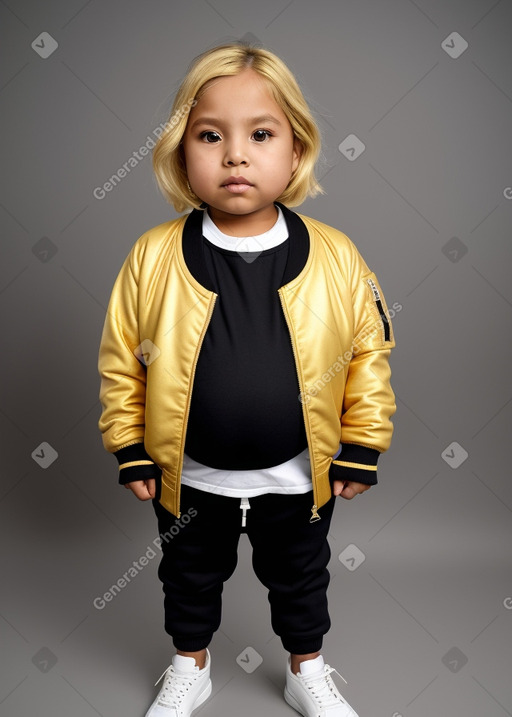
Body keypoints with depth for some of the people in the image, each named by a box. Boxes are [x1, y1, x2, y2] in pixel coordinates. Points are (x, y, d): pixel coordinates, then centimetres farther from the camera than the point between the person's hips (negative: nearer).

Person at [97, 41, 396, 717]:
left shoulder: (335, 257, -15)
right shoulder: (153, 257, -15)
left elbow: (370, 352, -5)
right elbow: (121, 358, -5)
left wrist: (362, 448, -2)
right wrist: (130, 450, -2)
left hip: (298, 477, 0)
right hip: (190, 478, 1)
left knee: (300, 579, 24)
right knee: (189, 578, 25)